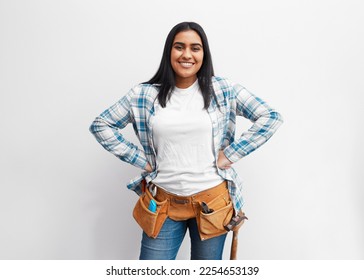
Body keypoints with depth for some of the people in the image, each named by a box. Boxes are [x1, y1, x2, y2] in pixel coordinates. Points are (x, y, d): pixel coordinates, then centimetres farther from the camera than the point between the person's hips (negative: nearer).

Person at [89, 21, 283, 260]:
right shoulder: (144, 95, -2)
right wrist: (140, 159, -3)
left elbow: (270, 117, -3)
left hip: (212, 201, 0)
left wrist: (231, 154, -9)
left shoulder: (224, 90, -4)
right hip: (163, 203, 1)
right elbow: (101, 125, 5)